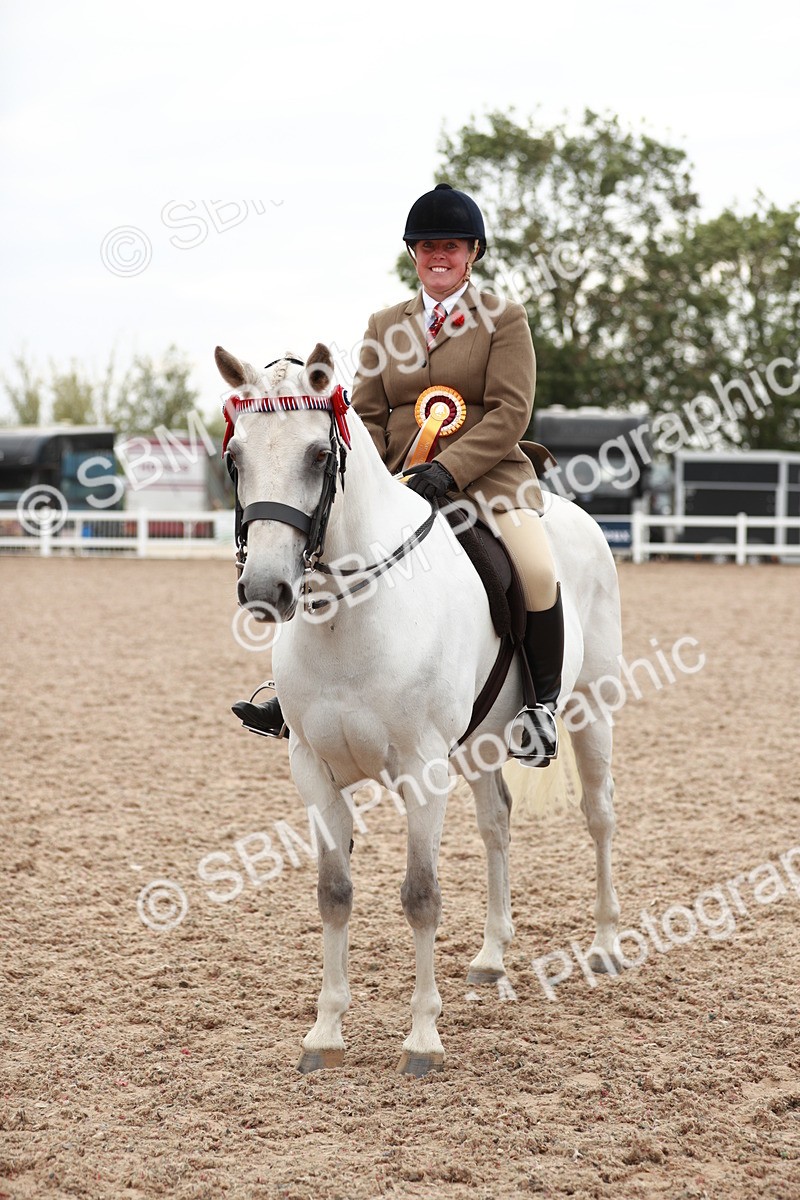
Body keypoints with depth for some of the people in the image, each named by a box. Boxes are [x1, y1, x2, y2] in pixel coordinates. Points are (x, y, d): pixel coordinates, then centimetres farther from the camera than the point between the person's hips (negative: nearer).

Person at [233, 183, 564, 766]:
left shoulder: (505, 319, 4)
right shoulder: (385, 326, 16)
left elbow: (510, 412, -7)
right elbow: (367, 415, 14)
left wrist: (446, 470, -20)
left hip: (485, 473, -4)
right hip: (399, 480, 4)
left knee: (538, 570, -28)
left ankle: (543, 703, -8)